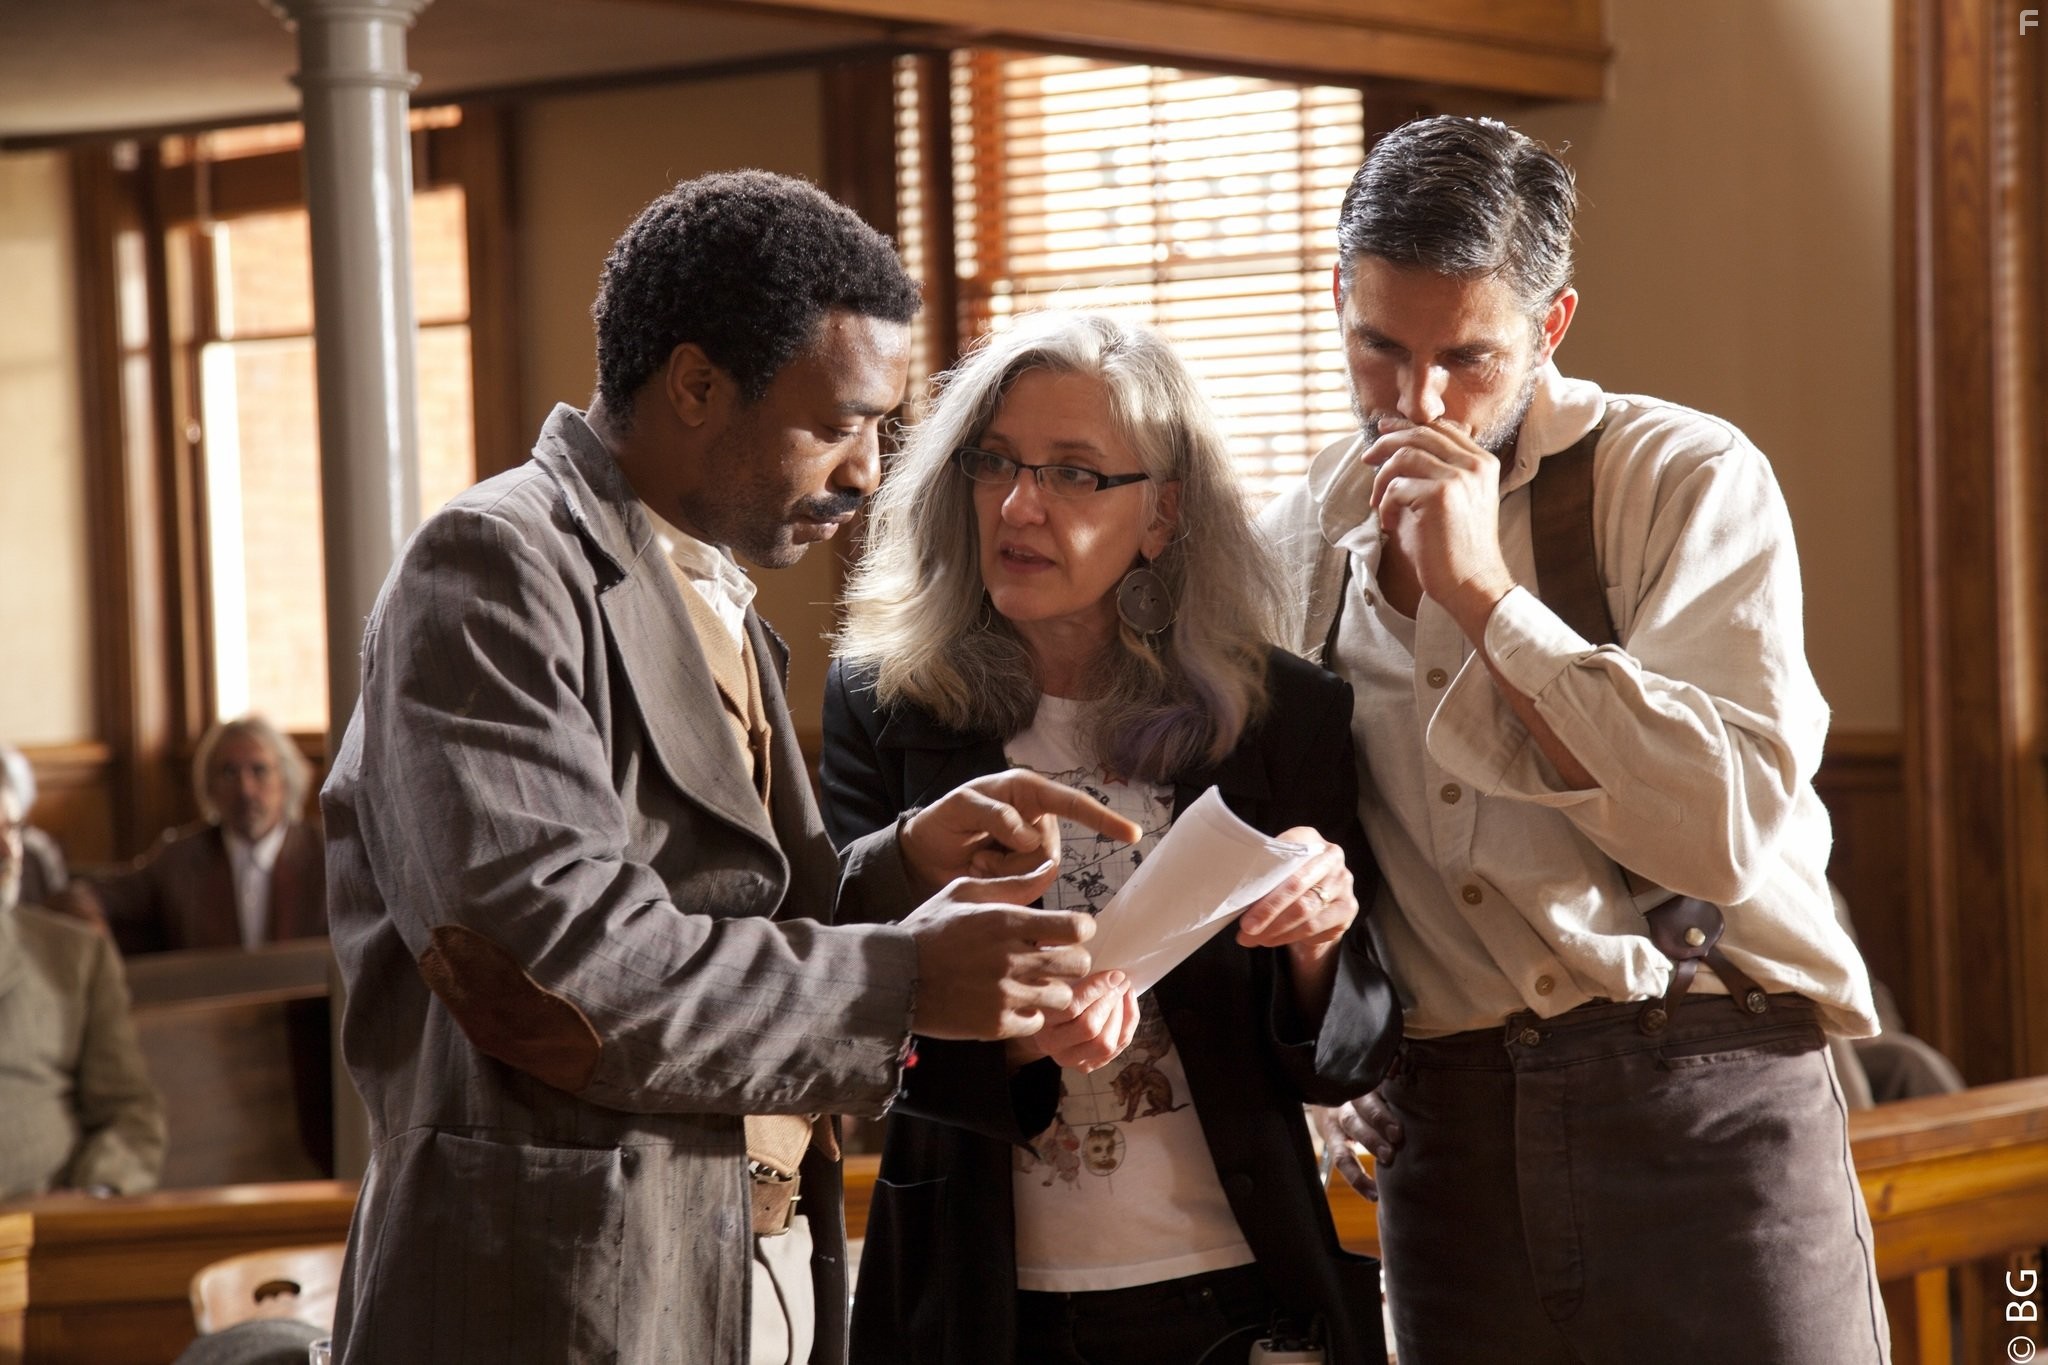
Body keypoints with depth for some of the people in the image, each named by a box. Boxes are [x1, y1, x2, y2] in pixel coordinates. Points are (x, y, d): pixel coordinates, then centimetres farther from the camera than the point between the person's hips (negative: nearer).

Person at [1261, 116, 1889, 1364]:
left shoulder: (1690, 482, -4)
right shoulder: (1304, 537, 9)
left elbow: (1726, 831, -15)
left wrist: (1484, 590, -16)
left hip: (1706, 1106, -4)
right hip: (1446, 1137, 4)